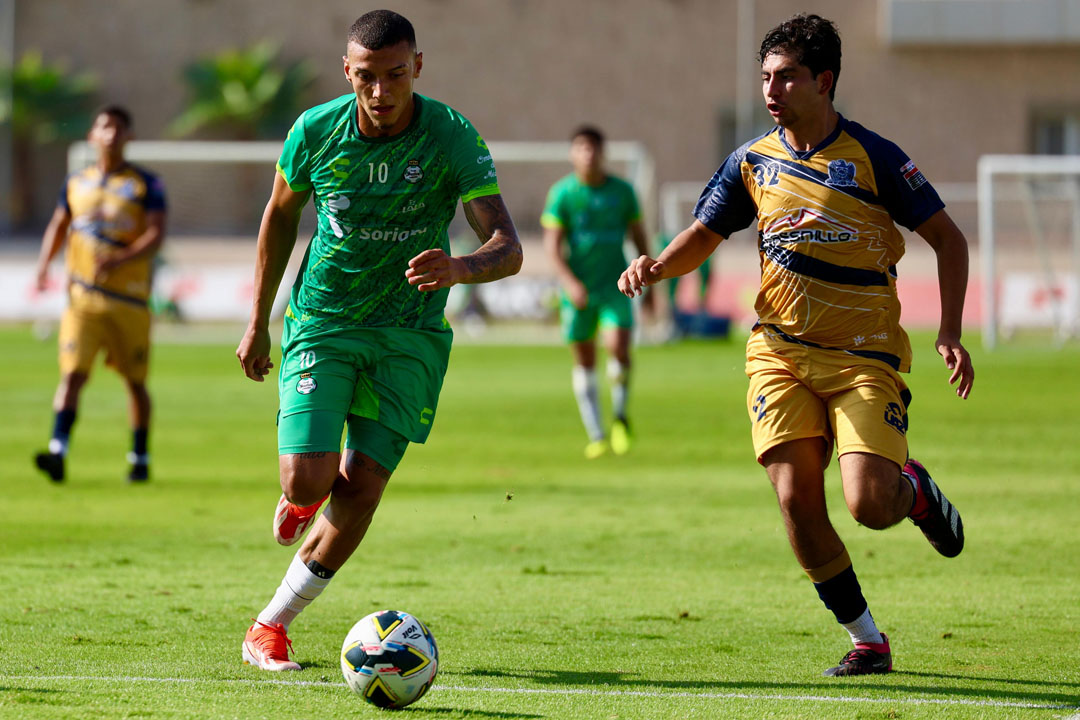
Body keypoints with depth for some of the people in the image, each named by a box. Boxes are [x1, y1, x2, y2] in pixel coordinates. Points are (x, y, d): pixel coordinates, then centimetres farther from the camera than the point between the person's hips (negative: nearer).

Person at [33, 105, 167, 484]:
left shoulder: (145, 184, 0)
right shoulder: (76, 182, 11)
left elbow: (156, 235, -11)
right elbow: (58, 225, 21)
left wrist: (119, 259, -27)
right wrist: (44, 265, 3)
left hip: (129, 298, -1)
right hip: (82, 296, 1)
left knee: (135, 380, 7)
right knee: (73, 373, -14)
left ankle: (140, 459, 21)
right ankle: (58, 453, -25)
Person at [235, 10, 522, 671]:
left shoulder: (453, 138, -16)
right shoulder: (315, 132, -10)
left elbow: (509, 249, -21)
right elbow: (281, 215, 9)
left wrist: (460, 267, -45)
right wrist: (258, 324, 13)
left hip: (409, 333, 0)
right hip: (322, 320, 0)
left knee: (363, 487, -6)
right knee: (310, 478, -16)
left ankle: (273, 623, 12)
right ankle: (299, 503, 24)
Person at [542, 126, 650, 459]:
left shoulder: (622, 191, 2)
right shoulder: (562, 193, -3)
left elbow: (638, 236, 12)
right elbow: (552, 244, -6)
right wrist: (569, 282, -20)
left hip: (615, 285, 0)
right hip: (578, 288, 0)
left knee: (618, 347, -19)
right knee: (584, 360, 4)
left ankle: (620, 415, 6)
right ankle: (596, 435, 14)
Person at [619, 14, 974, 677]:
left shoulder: (873, 158, -4)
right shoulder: (753, 162, 7)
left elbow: (948, 238, 1)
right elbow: (702, 237, 16)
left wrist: (950, 334, -9)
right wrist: (656, 267, -7)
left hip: (864, 354, -3)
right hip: (780, 350, 3)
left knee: (870, 506, -18)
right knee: (797, 501, -10)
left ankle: (915, 489, 21)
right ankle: (868, 640, 7)